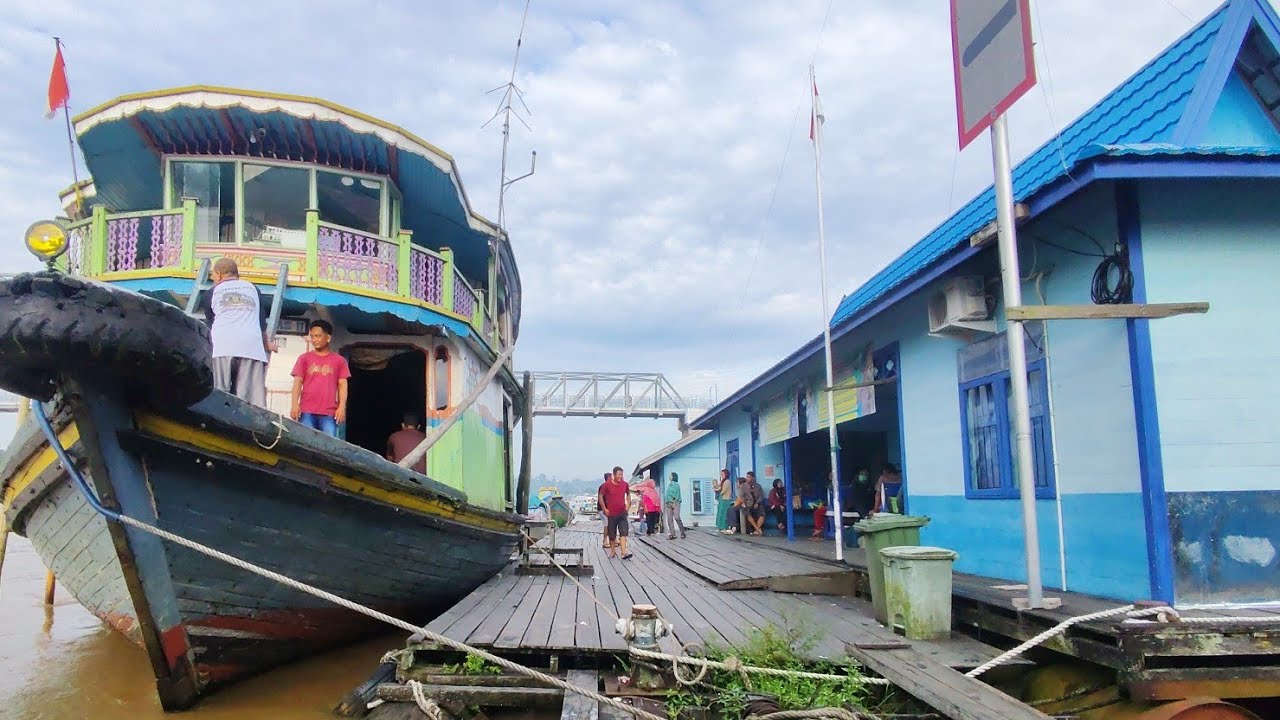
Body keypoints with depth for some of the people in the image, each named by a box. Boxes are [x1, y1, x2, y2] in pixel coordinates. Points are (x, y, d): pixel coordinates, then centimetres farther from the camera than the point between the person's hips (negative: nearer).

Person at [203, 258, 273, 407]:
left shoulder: (213, 292, 21)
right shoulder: (253, 288, 25)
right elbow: (262, 322, 24)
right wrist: (266, 344, 39)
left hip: (222, 346, -1)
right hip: (252, 346, 1)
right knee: (254, 401, -6)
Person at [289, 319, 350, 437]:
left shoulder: (339, 360, 11)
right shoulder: (304, 358, 12)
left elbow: (342, 384, 7)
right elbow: (298, 382, 6)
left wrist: (342, 406, -5)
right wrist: (295, 404, -7)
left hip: (329, 412, 0)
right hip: (307, 411, 1)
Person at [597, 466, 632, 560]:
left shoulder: (624, 484, 1)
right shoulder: (607, 485, -8)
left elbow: (628, 494, 19)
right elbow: (600, 496, 0)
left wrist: (627, 506, 11)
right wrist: (604, 509, -3)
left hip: (622, 513, 2)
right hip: (611, 514, -2)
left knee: (623, 533, -11)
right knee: (612, 535, 8)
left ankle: (624, 553, -17)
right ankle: (612, 552, 25)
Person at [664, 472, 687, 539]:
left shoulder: (676, 484, 2)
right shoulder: (669, 485, 20)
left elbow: (677, 494, -6)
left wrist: (674, 502, -14)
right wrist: (667, 502, 6)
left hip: (675, 503, -7)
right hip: (668, 503, 7)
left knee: (677, 517, -15)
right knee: (669, 519, 0)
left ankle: (682, 533, -8)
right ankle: (672, 534, 0)